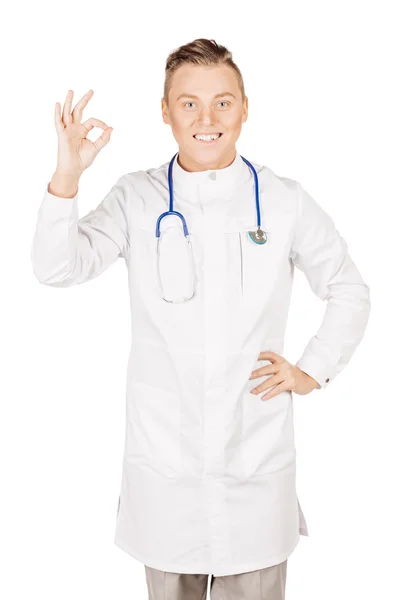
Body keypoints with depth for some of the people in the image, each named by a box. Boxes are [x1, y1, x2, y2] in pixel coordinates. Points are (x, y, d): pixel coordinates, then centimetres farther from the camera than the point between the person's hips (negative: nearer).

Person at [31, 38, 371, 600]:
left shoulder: (285, 202, -2)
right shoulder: (136, 198, -3)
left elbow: (350, 293, 9)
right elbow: (57, 268, -14)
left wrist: (313, 371, 2)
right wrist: (67, 175, -27)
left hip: (258, 454, 0)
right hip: (164, 452, 0)